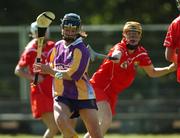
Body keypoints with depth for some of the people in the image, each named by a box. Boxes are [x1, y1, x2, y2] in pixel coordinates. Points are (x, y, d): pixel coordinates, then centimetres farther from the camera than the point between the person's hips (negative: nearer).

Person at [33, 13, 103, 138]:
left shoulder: (81, 50, -12)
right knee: (60, 119, -27)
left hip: (83, 95, -4)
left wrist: (50, 71, -12)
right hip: (62, 95, 4)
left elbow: (72, 75, -18)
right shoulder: (58, 46, 9)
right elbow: (52, 66, 26)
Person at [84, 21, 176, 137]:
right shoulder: (120, 48, -22)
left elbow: (152, 73, 13)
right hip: (98, 87, -7)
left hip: (112, 93, 7)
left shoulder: (141, 53, -1)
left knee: (105, 123, 11)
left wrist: (170, 69, -3)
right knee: (106, 121, -22)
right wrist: (115, 57, -73)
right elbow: (117, 53, -48)